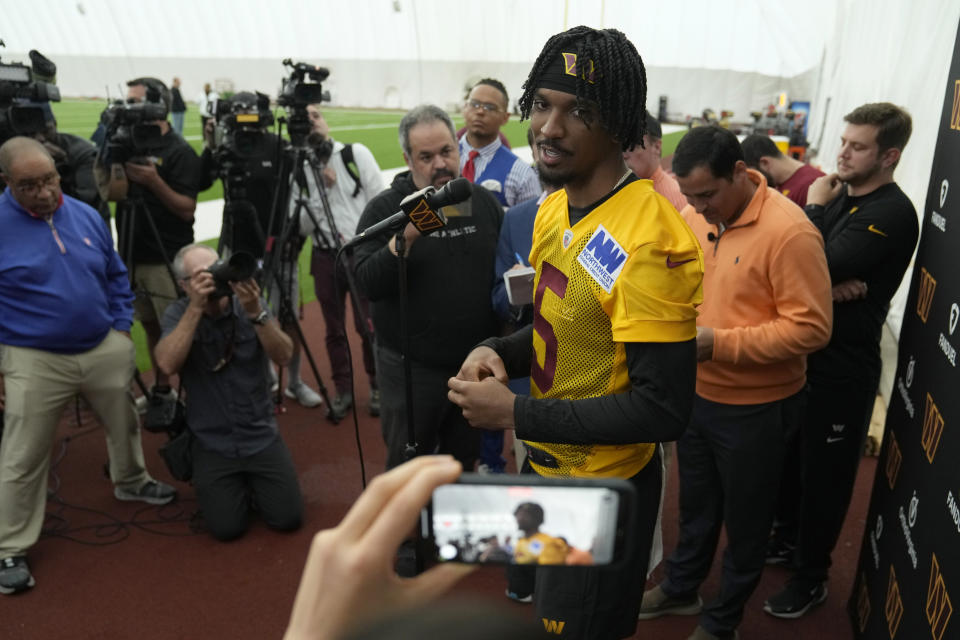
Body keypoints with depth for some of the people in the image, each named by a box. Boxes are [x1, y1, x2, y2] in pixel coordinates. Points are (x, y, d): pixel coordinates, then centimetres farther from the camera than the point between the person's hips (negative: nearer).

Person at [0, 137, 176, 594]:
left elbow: (116, 277, 14)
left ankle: (132, 482, 50)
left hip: (106, 350, 5)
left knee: (125, 424, 23)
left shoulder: (86, 216, 1)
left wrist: (122, 327, 8)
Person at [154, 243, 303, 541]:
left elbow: (283, 355, -17)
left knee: (288, 518, -3)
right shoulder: (178, 313, -6)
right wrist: (196, 307, -28)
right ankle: (235, 485, 24)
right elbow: (167, 364, -25)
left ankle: (252, 482, 26)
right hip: (213, 444, -1)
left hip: (261, 436, 1)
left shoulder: (248, 303, -4)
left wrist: (255, 312, -31)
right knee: (227, 527, -7)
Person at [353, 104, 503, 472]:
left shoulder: (483, 201, 3)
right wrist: (404, 238, -31)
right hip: (411, 370, -3)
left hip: (475, 366, 3)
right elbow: (366, 284, -18)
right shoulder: (384, 208, -8)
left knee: (464, 462, 22)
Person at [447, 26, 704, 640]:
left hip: (604, 488, -8)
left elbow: (664, 408, -27)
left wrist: (516, 413, -25)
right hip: (547, 462, 8)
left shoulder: (648, 241, -29)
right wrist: (499, 352, -9)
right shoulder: (555, 207, 0)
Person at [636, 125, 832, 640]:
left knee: (744, 517, 15)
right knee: (695, 502, 25)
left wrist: (719, 343, -27)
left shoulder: (789, 230, -23)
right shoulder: (693, 217, -3)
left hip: (755, 407, -6)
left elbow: (811, 327, -23)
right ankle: (679, 588, 48)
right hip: (695, 392, 6)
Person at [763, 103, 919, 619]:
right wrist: (826, 284, -18)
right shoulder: (837, 195, 8)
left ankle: (811, 578, 25)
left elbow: (819, 266, -26)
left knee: (824, 474, 7)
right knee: (789, 457, 20)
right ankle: (787, 539, 42)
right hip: (802, 350, 7)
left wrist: (814, 207, -12)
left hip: (843, 367, -7)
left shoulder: (892, 213, -16)